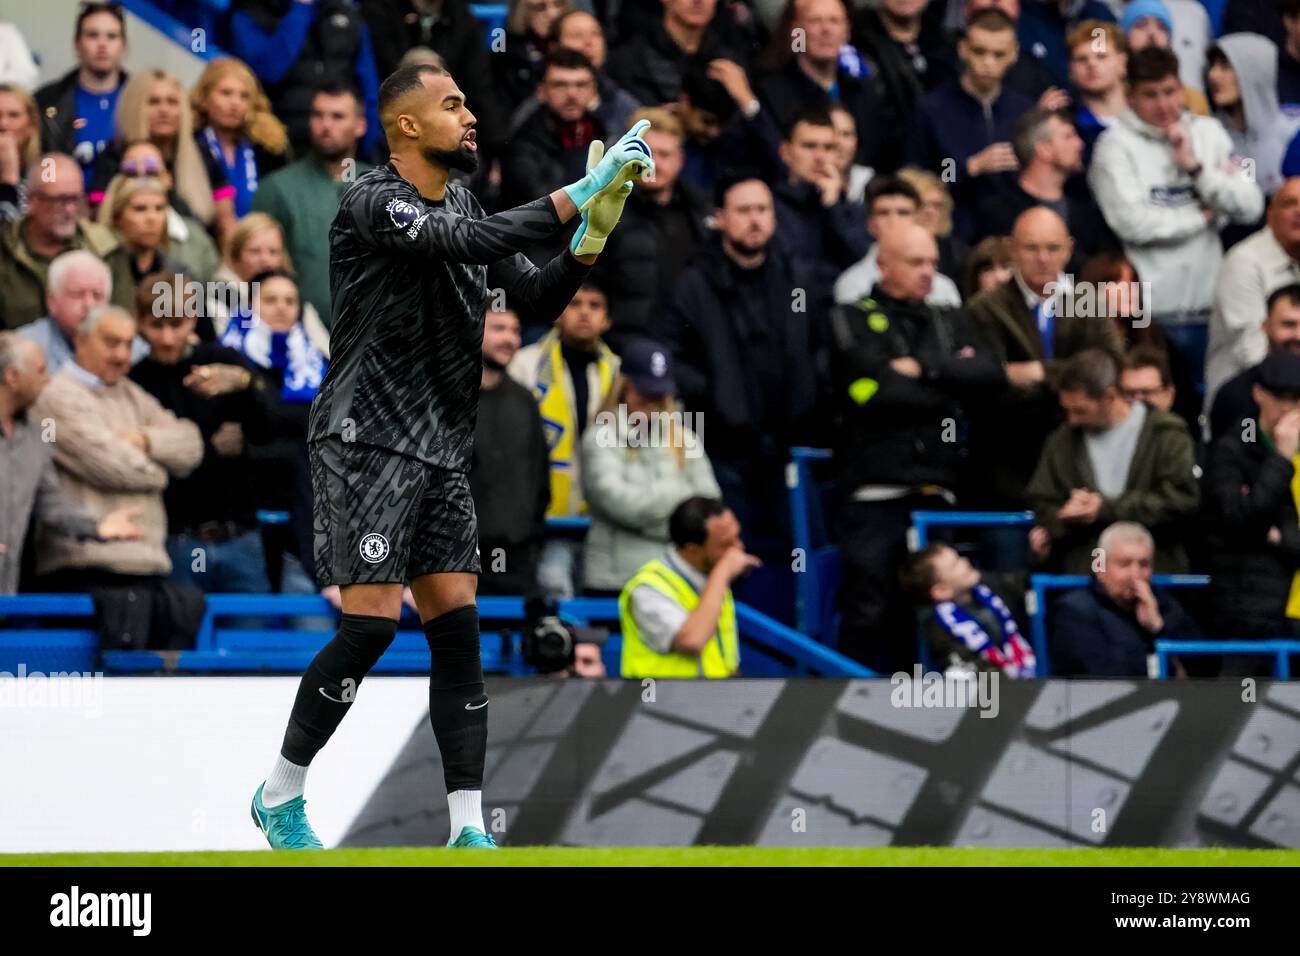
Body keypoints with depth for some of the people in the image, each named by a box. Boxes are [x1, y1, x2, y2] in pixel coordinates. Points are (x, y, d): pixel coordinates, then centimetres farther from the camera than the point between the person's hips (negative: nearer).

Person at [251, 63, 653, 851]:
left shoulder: (463, 204, 14)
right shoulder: (372, 203, -12)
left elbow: (537, 297, 11)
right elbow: (468, 243, -28)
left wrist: (593, 234, -7)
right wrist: (579, 194, -28)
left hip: (442, 455, 7)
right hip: (366, 443, -7)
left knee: (458, 629, -1)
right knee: (373, 623, -12)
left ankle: (469, 831, -2)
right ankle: (280, 795, 4)